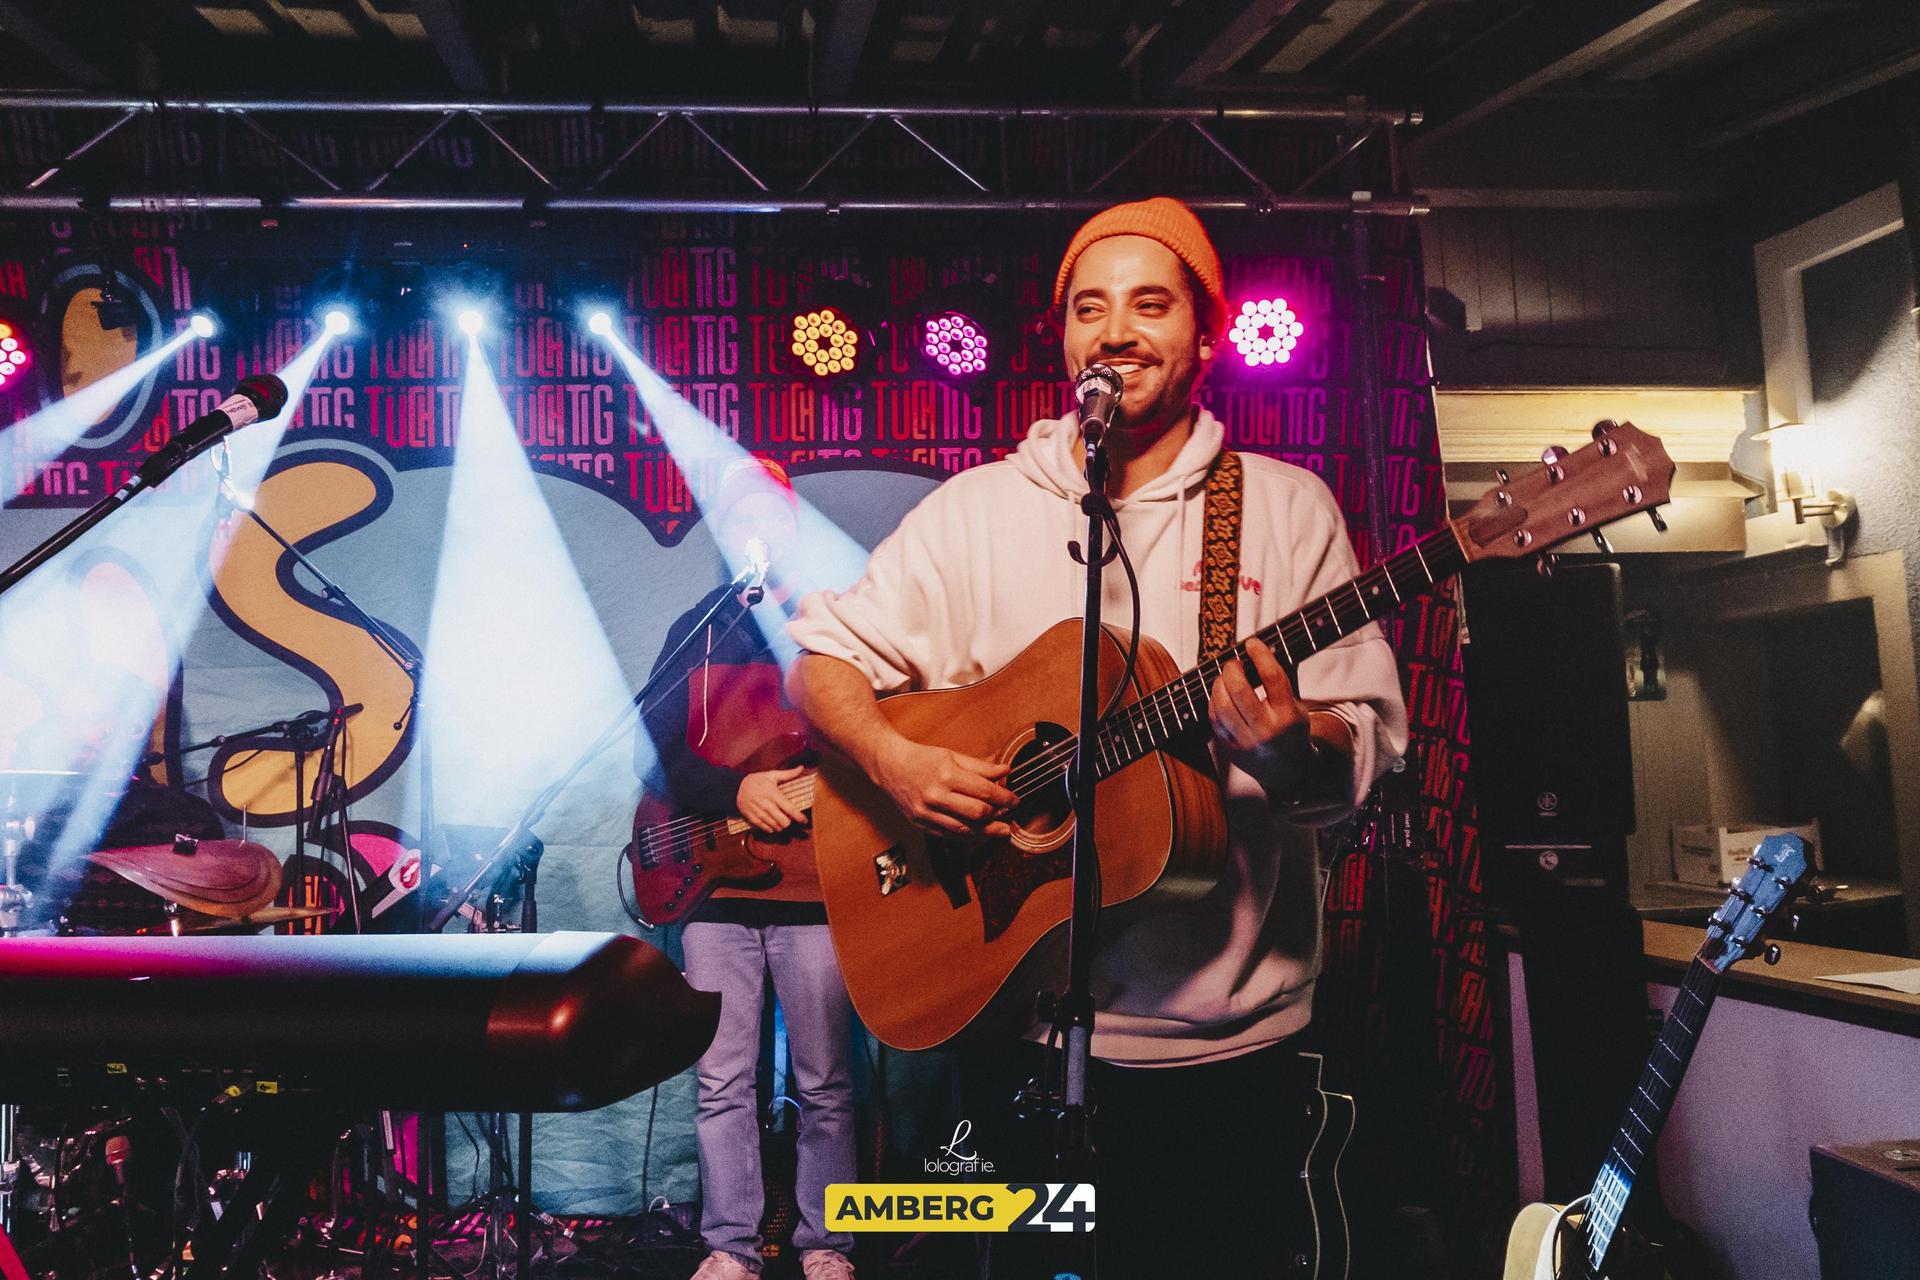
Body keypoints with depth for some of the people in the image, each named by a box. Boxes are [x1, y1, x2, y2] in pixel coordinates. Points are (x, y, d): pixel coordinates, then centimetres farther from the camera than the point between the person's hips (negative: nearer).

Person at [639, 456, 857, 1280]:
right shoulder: (695, 631, 11)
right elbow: (656, 749, 3)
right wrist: (736, 792, -11)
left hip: (815, 887, -2)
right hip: (716, 889, 2)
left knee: (825, 1084, 5)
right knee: (722, 1084, 5)